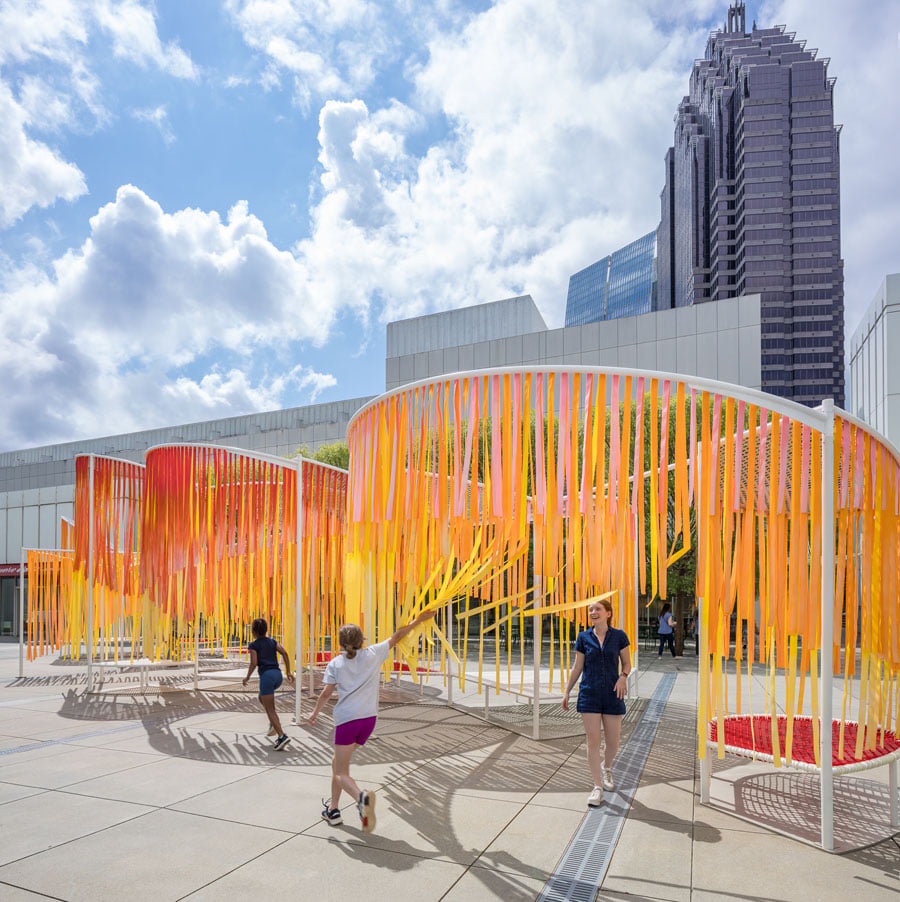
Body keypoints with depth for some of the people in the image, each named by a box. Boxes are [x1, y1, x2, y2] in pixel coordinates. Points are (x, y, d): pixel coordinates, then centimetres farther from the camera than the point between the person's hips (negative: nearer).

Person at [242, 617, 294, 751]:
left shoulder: (253, 645, 3)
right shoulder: (272, 642, 17)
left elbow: (254, 663, -8)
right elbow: (284, 653, 5)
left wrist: (247, 677, 6)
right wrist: (288, 672, 7)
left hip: (266, 675, -6)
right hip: (278, 674, 6)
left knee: (270, 709, -2)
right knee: (262, 698, 30)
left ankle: (282, 736, -14)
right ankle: (274, 722, 12)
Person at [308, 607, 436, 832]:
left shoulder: (335, 664, 1)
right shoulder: (373, 654, 5)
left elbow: (326, 693, -1)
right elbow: (396, 637, 12)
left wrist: (314, 714, 14)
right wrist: (418, 620, 20)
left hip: (346, 719, -4)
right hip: (369, 719, 4)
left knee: (341, 772, -1)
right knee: (338, 763, 23)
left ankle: (362, 797, -30)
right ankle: (333, 809, 27)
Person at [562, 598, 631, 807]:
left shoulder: (619, 636, 0)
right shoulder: (584, 637, 2)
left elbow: (627, 664, 7)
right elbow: (577, 667, 8)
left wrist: (623, 677, -14)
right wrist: (566, 692, 7)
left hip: (613, 695, 0)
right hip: (589, 694, 0)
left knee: (613, 741, 8)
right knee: (593, 740, -3)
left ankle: (607, 769, 40)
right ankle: (598, 787, 6)